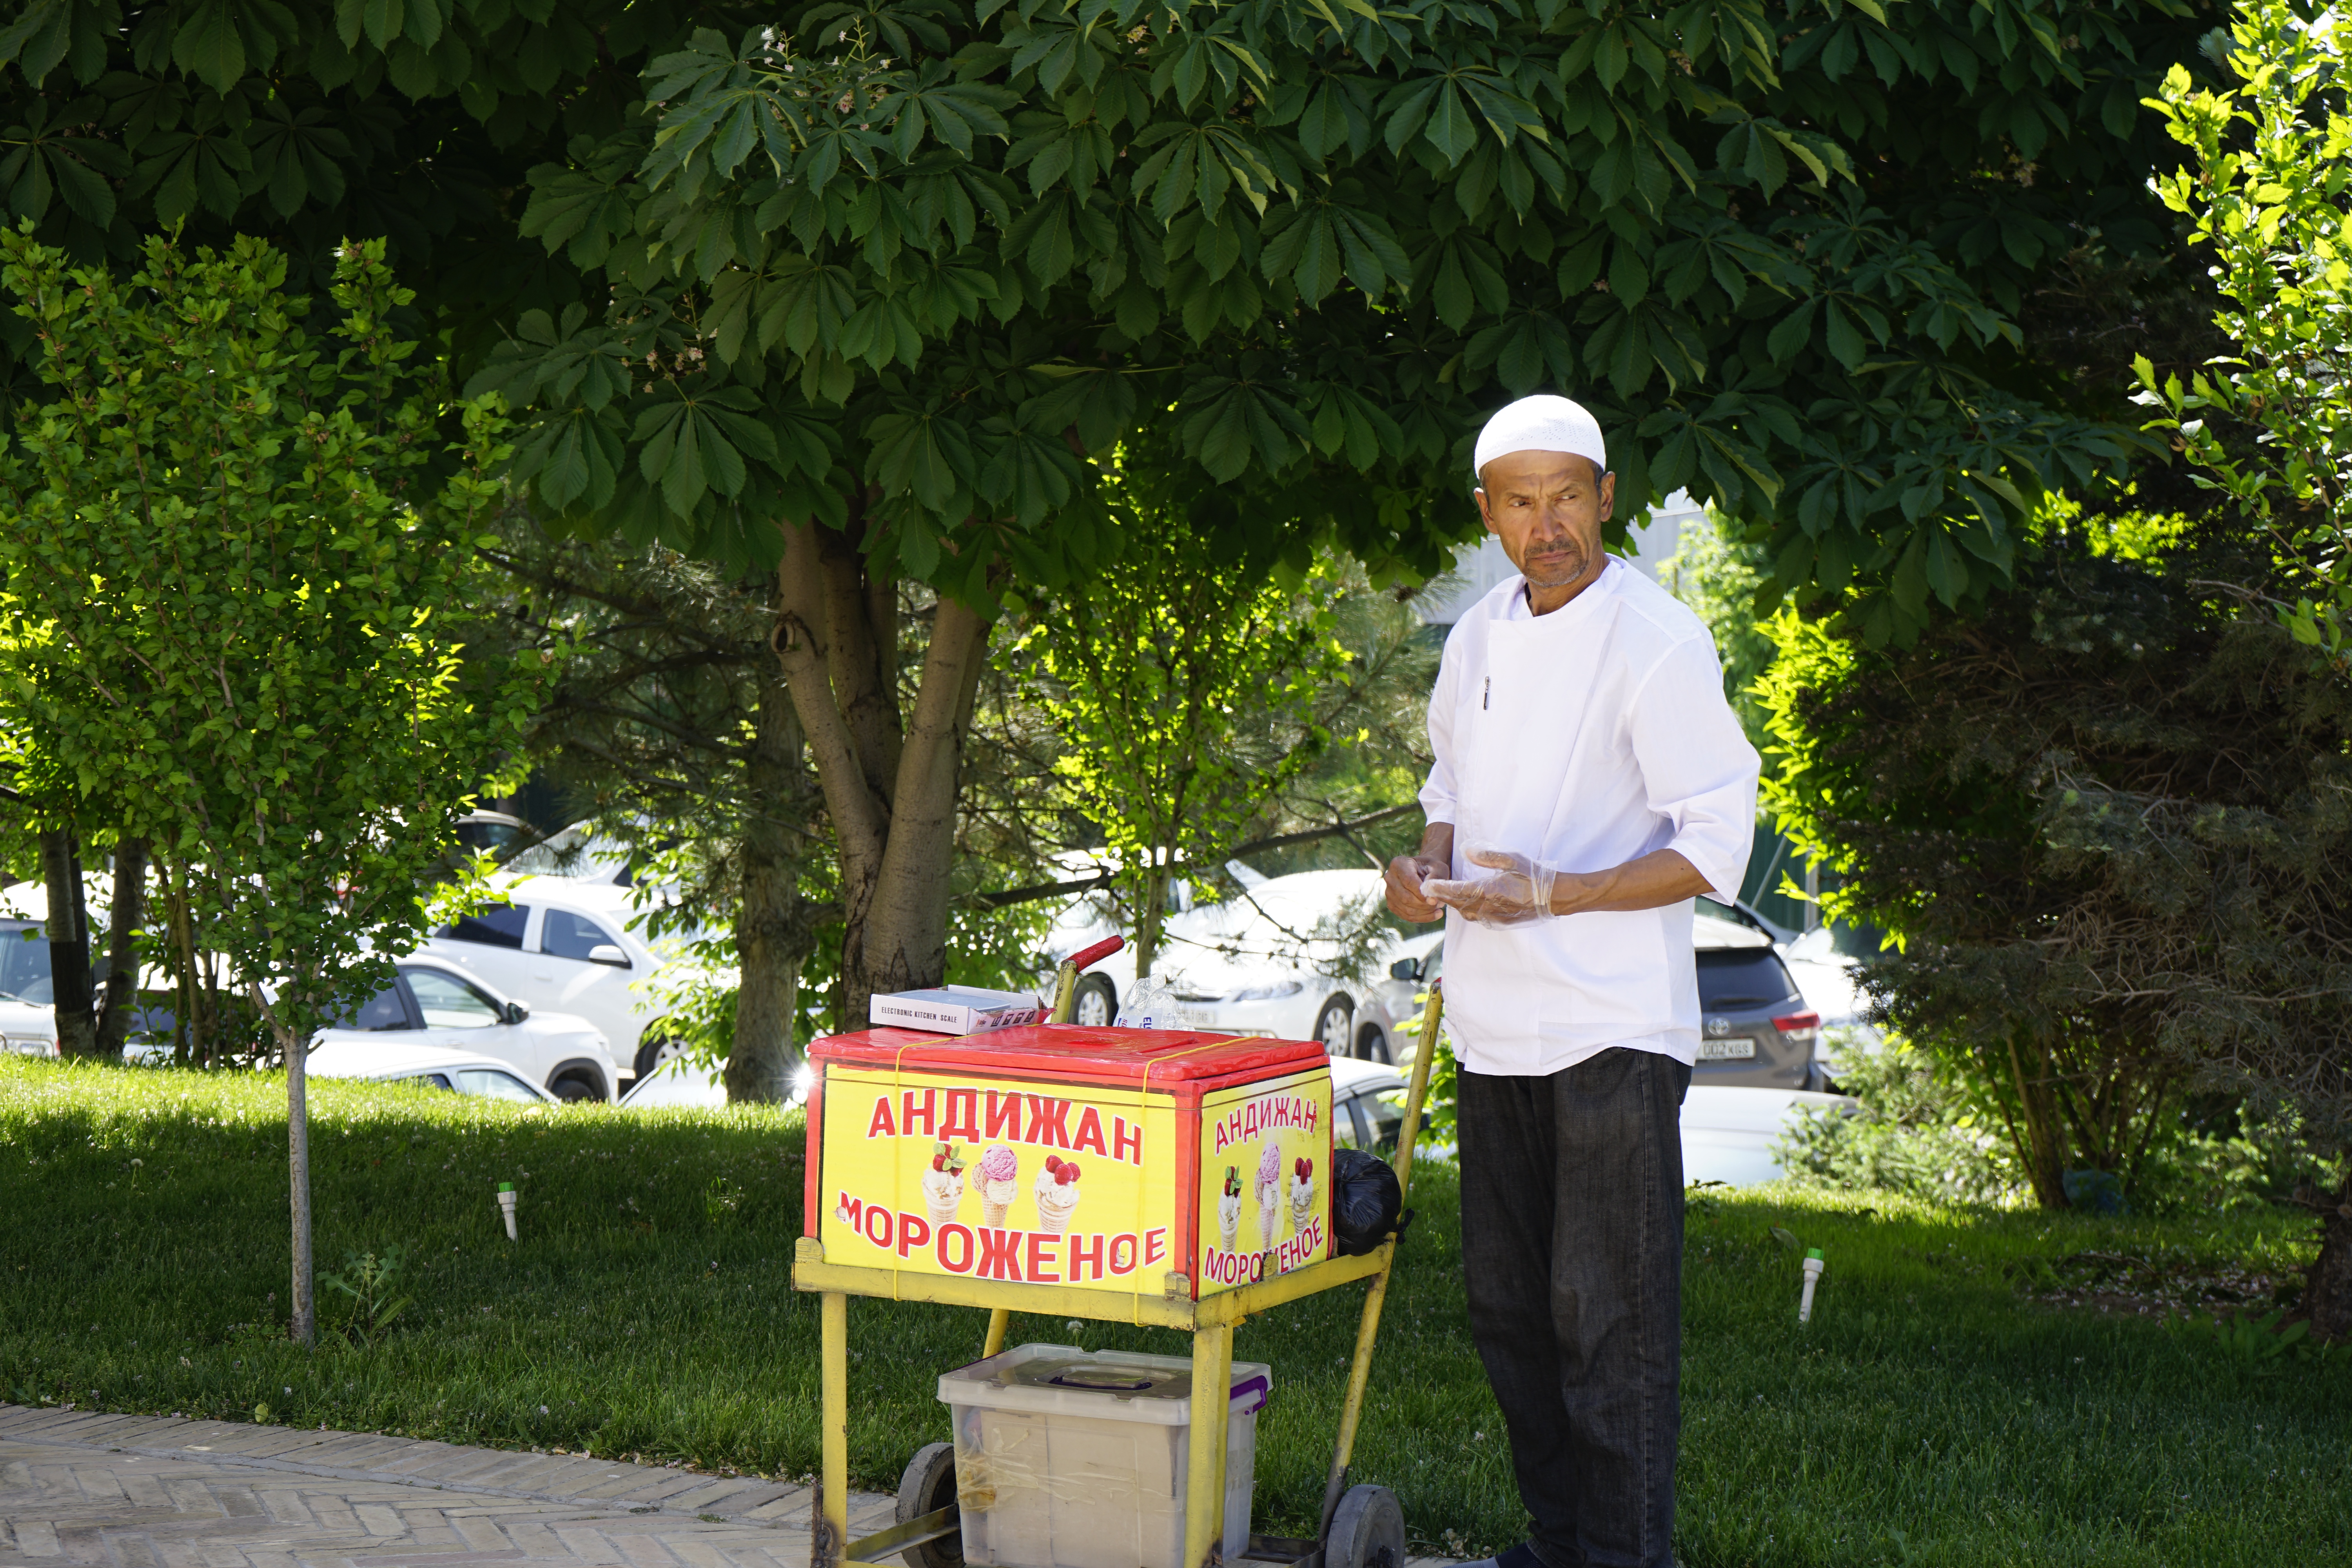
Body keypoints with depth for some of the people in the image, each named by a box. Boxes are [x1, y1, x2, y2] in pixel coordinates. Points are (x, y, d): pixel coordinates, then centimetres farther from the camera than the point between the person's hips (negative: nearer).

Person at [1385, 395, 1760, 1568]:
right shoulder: (1479, 638, 10)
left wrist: (1552, 895, -24)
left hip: (1614, 1030, -7)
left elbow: (1717, 849, -14)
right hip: (1496, 1027, 7)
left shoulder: (1657, 644, -12)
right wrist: (1428, 867, 2)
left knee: (1611, 1322, -6)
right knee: (1508, 1308, 14)